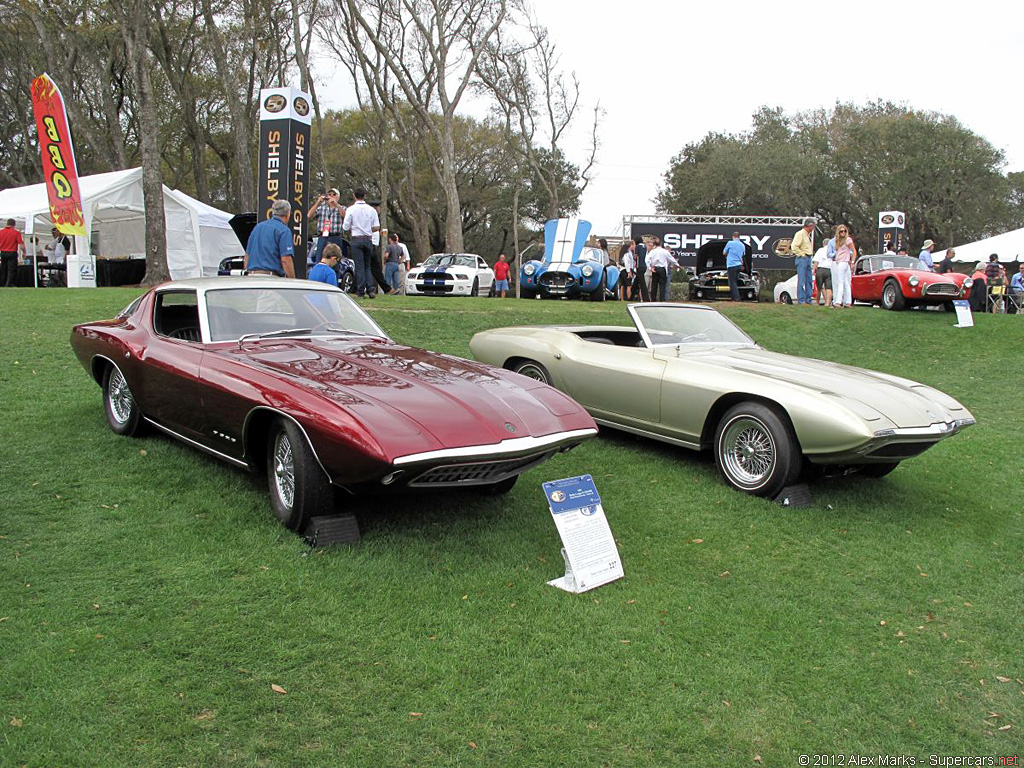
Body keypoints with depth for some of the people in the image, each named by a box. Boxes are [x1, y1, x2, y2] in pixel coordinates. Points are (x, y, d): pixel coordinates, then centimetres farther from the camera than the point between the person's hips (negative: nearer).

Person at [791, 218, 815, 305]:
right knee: (801, 280, -9)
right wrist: (802, 254, -15)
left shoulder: (808, 235, 20)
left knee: (809, 280, 8)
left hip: (808, 258, 10)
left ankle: (808, 300, 13)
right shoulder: (800, 234, -10)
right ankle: (801, 301, -9)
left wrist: (810, 253, 16)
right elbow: (794, 247, -20)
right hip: (802, 258, -10)